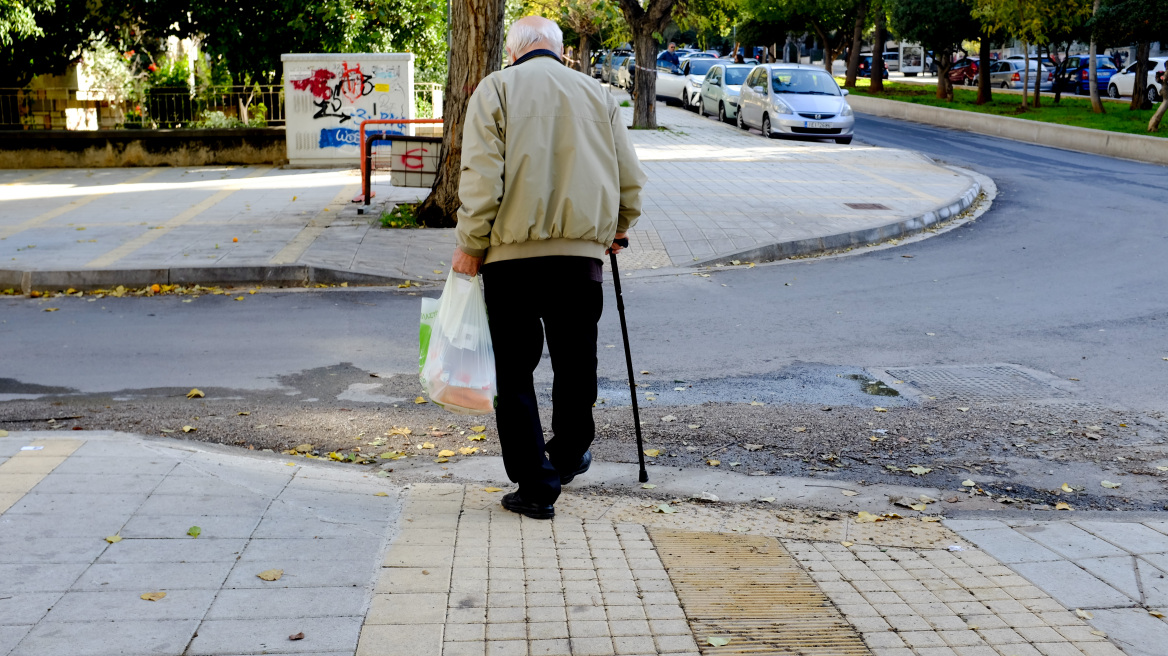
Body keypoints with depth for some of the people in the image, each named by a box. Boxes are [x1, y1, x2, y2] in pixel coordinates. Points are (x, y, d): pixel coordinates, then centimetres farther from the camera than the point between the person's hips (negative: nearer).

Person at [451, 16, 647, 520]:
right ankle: (570, 454, 36)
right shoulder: (597, 93, 12)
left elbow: (481, 175, -8)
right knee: (575, 362, 18)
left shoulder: (495, 88, 3)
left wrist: (471, 244, -3)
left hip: (512, 251, -3)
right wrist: (616, 230, 29)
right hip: (582, 250, 3)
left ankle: (535, 486, 4)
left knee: (515, 371, 5)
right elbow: (630, 178, 13)